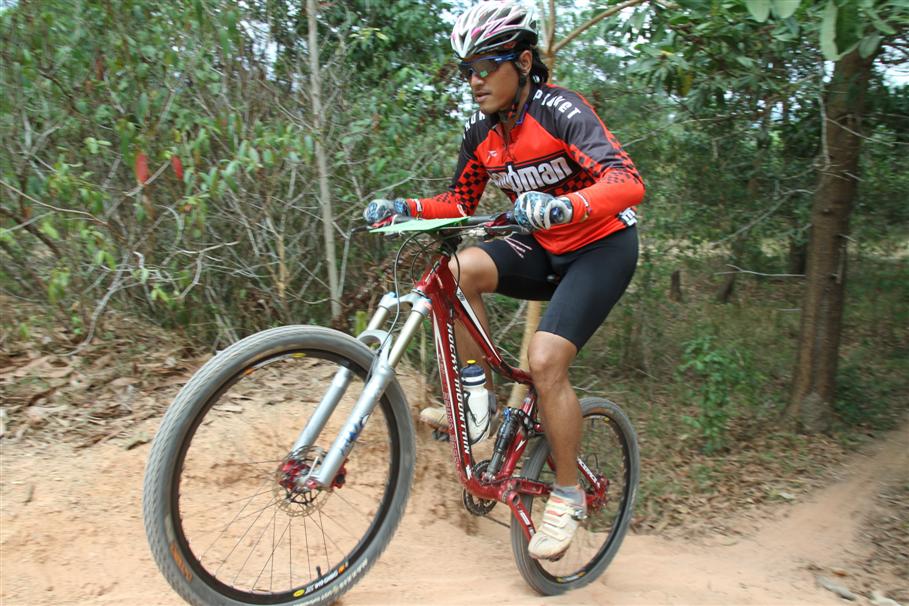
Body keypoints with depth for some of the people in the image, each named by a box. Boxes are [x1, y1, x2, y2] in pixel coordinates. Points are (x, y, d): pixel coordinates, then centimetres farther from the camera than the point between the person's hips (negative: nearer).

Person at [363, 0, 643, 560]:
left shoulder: (560, 111, -20)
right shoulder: (481, 132, 0)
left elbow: (628, 181, -32)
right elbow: (460, 205, 7)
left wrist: (563, 205, -51)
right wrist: (404, 207, -11)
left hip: (602, 247, -6)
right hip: (545, 250, 6)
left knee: (545, 361, -21)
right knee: (461, 269, -22)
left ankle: (569, 496, 1)